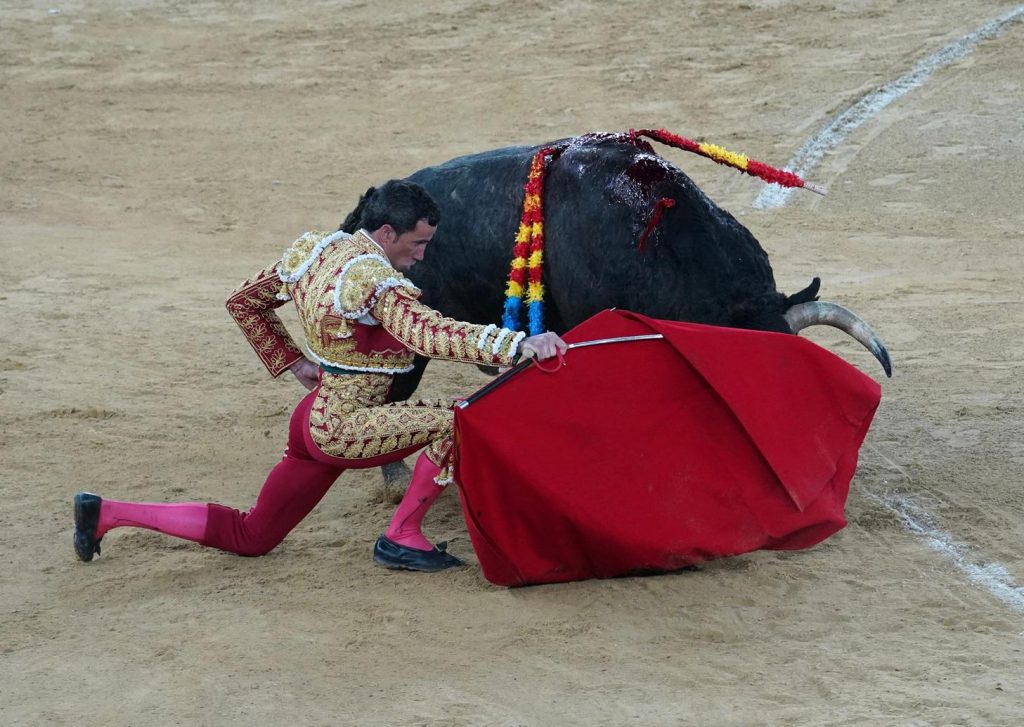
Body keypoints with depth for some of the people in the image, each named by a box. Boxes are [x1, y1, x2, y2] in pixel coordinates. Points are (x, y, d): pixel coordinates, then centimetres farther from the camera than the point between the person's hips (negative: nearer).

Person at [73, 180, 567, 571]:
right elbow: (429, 335, -35)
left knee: (249, 536, 20)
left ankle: (106, 513, 18)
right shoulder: (374, 278, -21)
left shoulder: (312, 249, 5)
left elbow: (243, 303, 16)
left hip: (313, 419, 9)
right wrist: (517, 345, -40)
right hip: (344, 429, -9)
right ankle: (401, 539, -6)